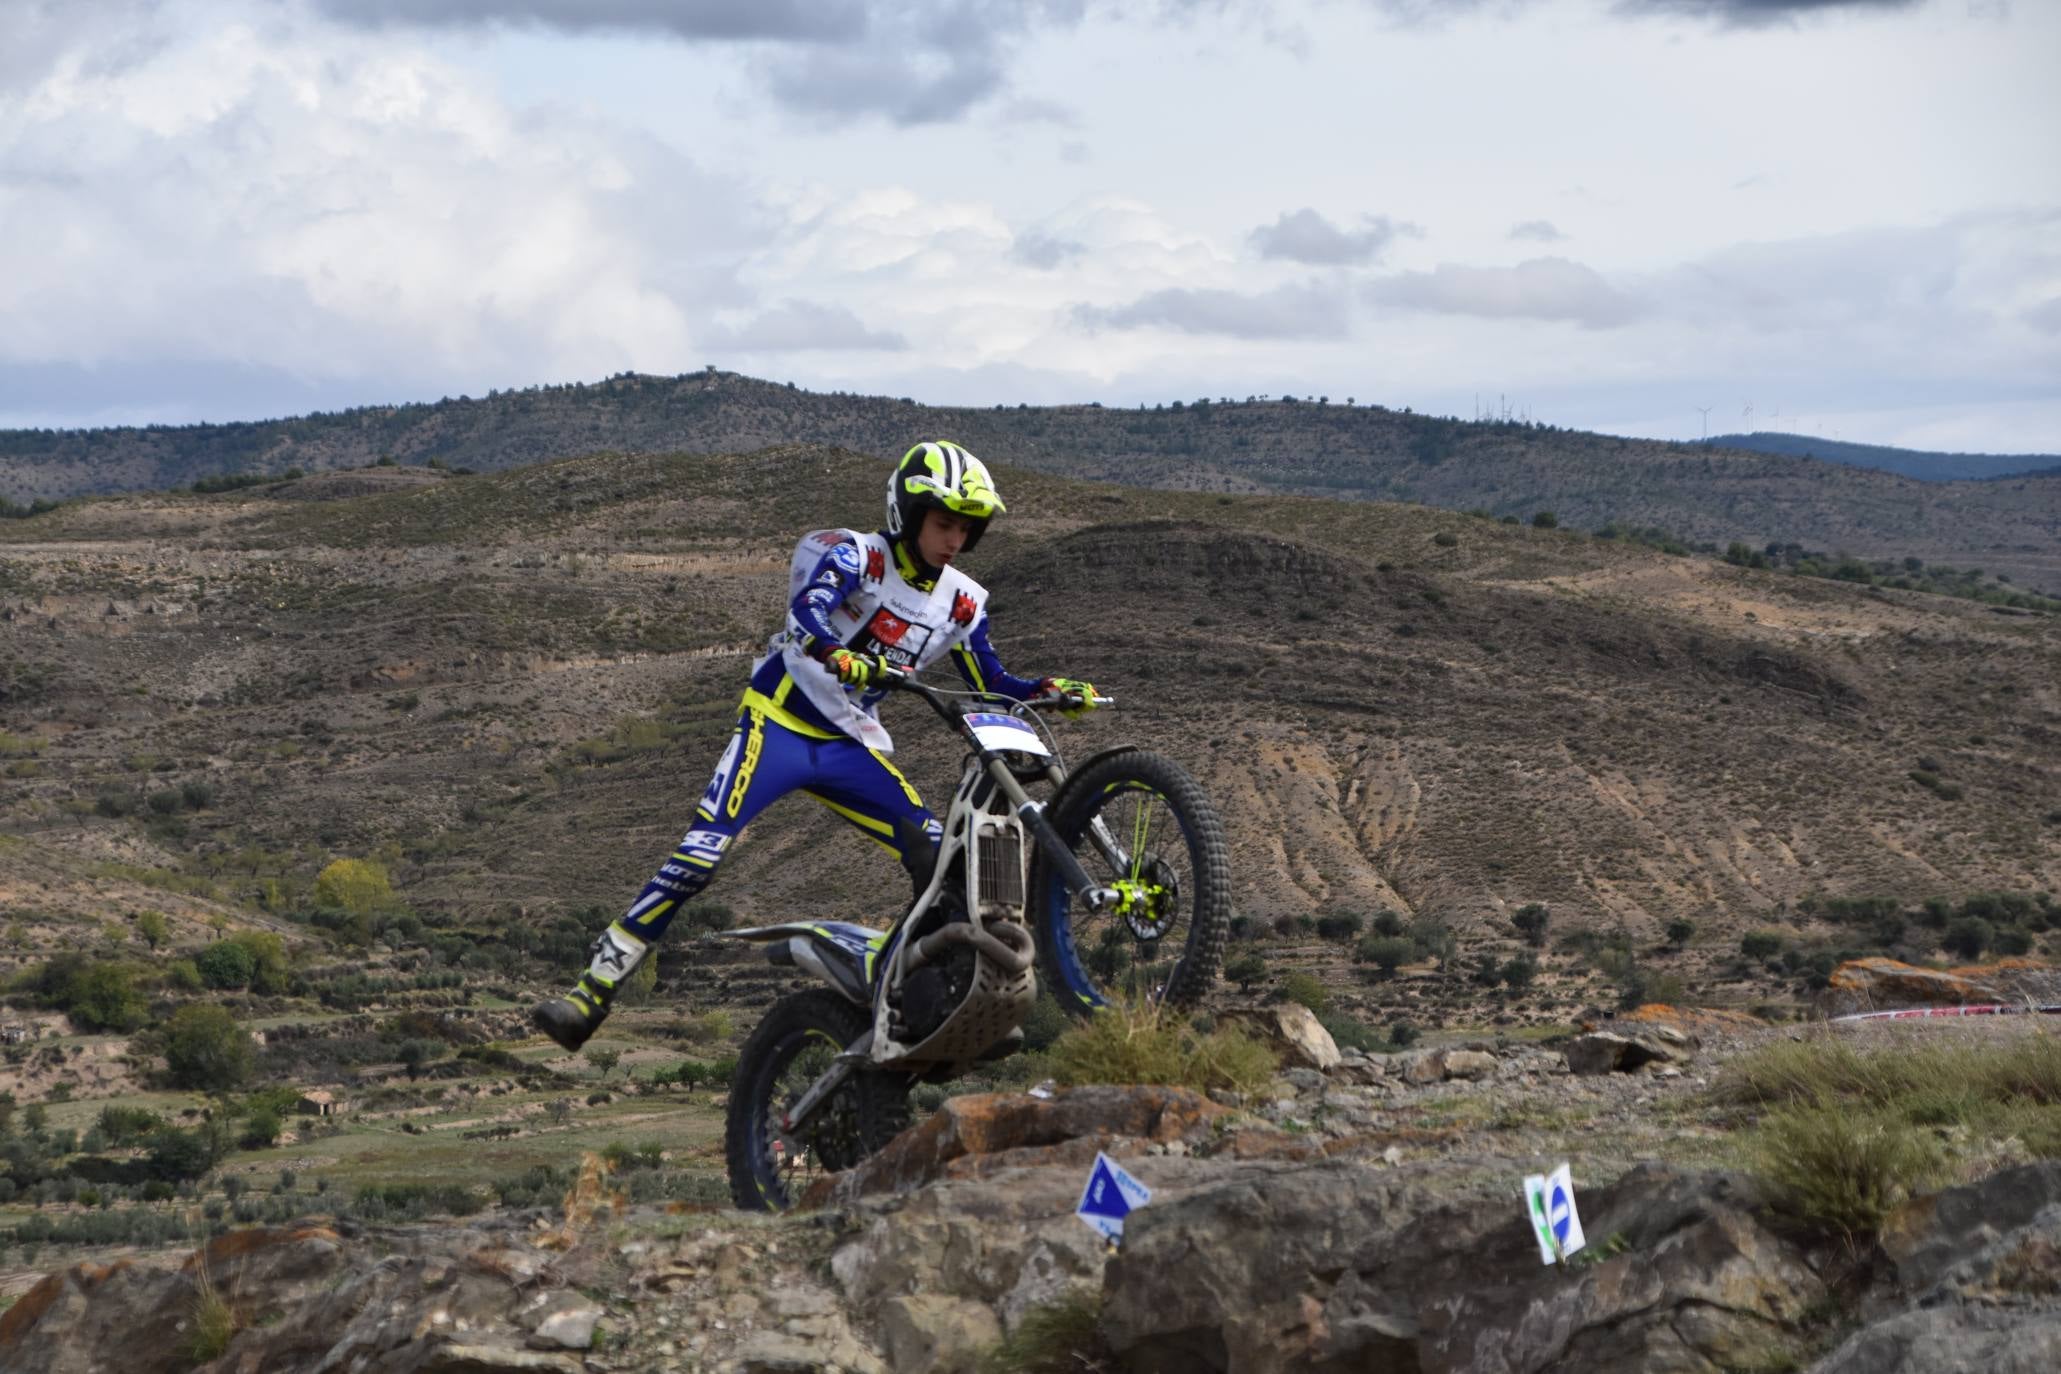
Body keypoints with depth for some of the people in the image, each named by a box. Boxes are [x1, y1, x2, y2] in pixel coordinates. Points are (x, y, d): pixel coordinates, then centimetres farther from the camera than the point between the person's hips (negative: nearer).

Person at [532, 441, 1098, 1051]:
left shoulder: (961, 602, 7)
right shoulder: (854, 555, -11)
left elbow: (992, 684, 14)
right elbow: (808, 609, -31)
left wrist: (1047, 691, -5)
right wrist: (840, 655, -52)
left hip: (851, 746, 6)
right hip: (778, 721, -6)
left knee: (942, 861, -11)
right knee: (701, 853, -20)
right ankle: (593, 989, -18)